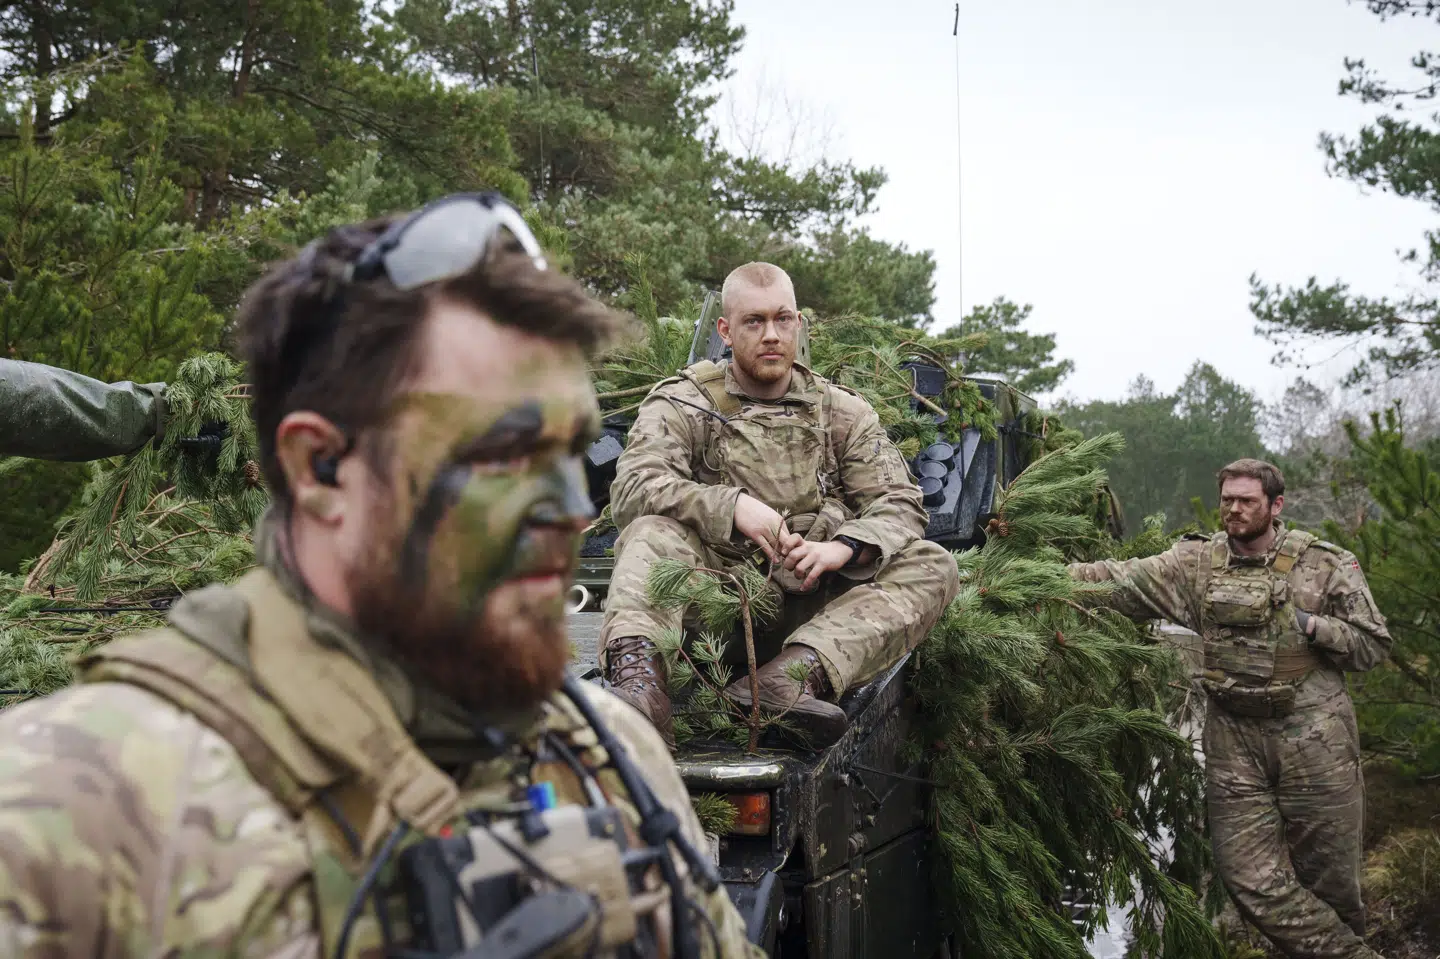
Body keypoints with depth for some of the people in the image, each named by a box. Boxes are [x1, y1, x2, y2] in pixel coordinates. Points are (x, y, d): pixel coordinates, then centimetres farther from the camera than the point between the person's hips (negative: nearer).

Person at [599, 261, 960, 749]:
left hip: (811, 603, 2)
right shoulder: (680, 404, 7)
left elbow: (901, 505, 5)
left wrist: (842, 547, -17)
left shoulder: (842, 411, 15)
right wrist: (732, 505, -27)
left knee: (933, 566, -20)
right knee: (652, 531, -27)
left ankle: (796, 671, -43)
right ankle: (639, 676, -53)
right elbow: (632, 487, -12)